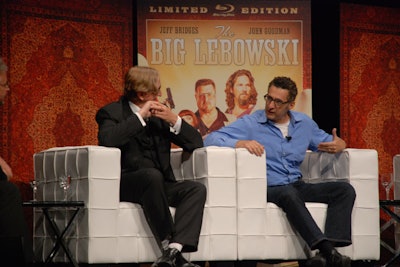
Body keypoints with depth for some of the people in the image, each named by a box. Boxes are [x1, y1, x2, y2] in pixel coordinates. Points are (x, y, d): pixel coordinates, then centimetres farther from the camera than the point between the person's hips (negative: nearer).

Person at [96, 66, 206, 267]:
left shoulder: (159, 115, 18)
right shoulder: (112, 112, 3)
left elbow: (196, 143, 15)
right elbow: (107, 140, -20)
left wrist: (174, 120, -1)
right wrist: (140, 117, -15)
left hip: (159, 184, 6)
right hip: (125, 185, -6)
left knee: (197, 189, -22)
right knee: (152, 175, -37)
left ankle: (174, 250, -38)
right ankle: (167, 243, -33)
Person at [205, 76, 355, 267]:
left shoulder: (304, 123, 14)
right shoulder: (251, 124, -1)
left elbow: (326, 141, 28)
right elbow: (211, 139, -9)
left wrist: (339, 144, 1)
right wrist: (241, 143, -28)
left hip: (297, 186, 5)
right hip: (267, 188, -5)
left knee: (345, 190, -16)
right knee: (288, 193, -39)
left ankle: (328, 250, -35)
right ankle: (327, 250, -46)